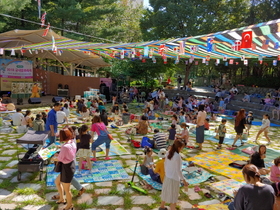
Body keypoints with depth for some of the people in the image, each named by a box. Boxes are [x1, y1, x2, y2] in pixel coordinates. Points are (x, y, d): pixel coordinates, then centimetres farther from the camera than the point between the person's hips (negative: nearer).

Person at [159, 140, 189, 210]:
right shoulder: (177, 156, -25)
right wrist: (184, 180, -15)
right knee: (173, 195, 9)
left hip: (167, 176, 8)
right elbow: (178, 170, -23)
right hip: (174, 178, -8)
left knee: (166, 191, 24)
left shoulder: (168, 153, -3)